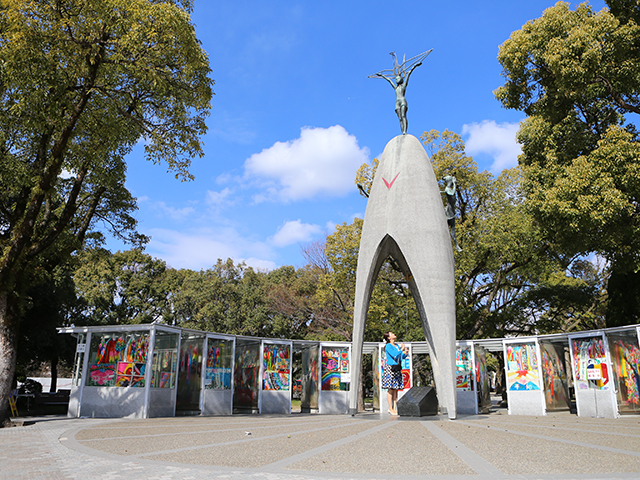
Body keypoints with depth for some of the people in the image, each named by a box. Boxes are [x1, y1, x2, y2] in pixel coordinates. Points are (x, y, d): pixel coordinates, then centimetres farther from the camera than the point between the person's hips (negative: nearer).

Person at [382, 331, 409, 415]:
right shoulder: (388, 346, -5)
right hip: (390, 368, -7)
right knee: (390, 389, -6)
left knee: (396, 389, 5)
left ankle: (395, 408, 7)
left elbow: (402, 357, 18)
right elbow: (394, 355, -17)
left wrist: (405, 353, -3)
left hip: (397, 369, 7)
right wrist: (401, 349, -5)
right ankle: (390, 409, -3)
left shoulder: (397, 346, 19)